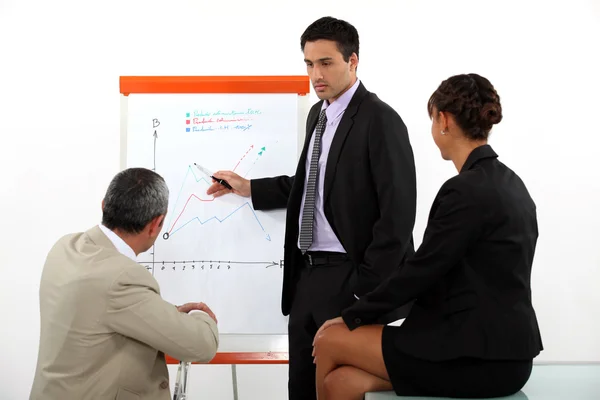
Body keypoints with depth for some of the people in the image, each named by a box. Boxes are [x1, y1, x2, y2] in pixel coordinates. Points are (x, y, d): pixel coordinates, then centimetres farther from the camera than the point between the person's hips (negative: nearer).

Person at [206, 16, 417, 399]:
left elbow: (397, 213, -16)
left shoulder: (380, 120, -13)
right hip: (308, 274, 8)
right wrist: (250, 188, 14)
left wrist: (368, 287, -17)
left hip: (349, 278, -8)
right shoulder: (318, 114, 13)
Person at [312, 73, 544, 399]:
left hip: (480, 356, -8)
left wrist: (352, 316, -1)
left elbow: (421, 269, -14)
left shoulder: (466, 190, -18)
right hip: (498, 349, 8)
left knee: (329, 340, 2)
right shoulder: (507, 183, 11)